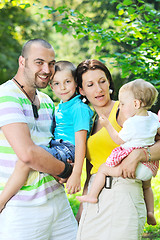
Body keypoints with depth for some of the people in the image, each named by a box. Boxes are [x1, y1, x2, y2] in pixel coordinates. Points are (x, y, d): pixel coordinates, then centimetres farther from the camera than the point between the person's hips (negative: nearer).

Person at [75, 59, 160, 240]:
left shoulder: (123, 111, -4)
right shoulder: (90, 122, 15)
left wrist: (137, 154, -24)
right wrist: (81, 210, 14)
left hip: (122, 196, -6)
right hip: (93, 202, 6)